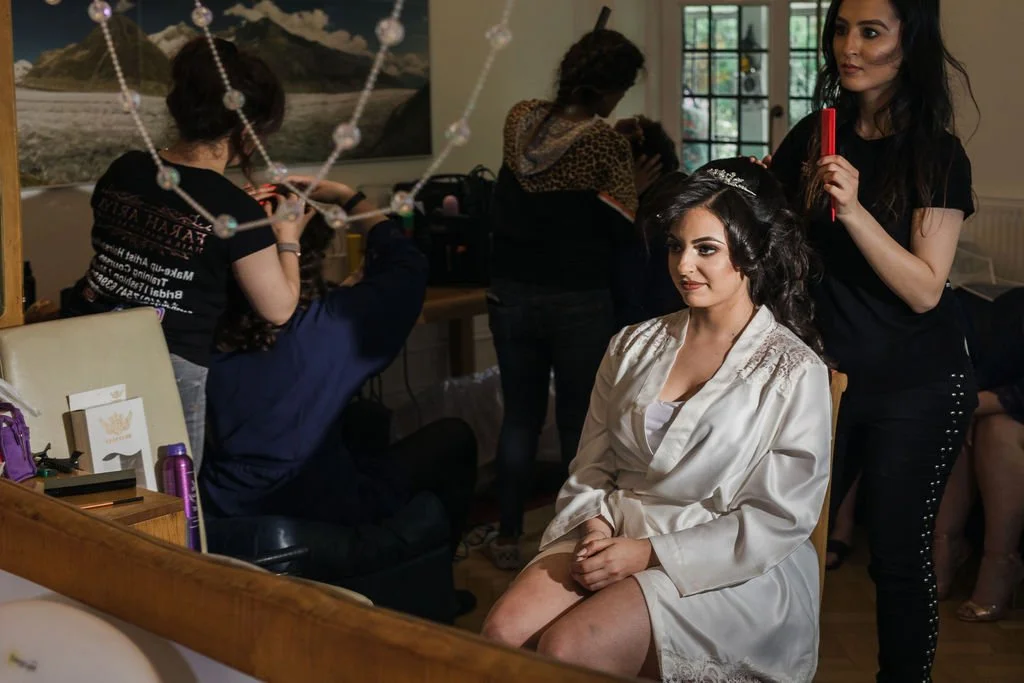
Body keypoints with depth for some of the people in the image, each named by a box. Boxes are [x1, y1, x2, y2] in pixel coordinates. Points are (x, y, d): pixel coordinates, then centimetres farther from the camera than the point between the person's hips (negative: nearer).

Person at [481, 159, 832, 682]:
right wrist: (596, 526, -9)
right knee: (503, 633, -23)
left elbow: (778, 519, -10)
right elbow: (591, 467, 14)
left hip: (729, 571, -4)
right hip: (613, 536, 5)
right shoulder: (634, 346, 10)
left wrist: (650, 554, -15)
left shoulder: (795, 371, -5)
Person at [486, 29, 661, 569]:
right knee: (580, 424, 6)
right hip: (577, 302, -5)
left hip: (511, 294, 5)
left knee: (520, 416, 15)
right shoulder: (604, 141, -14)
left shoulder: (518, 118, 1)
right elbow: (625, 232, -13)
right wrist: (632, 188, 5)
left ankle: (507, 538, 22)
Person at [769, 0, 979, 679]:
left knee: (899, 552, 3)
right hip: (825, 374, 4)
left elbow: (924, 290, -17)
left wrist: (853, 209, -27)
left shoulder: (938, 155, -9)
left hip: (916, 388, -4)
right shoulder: (811, 138, 3)